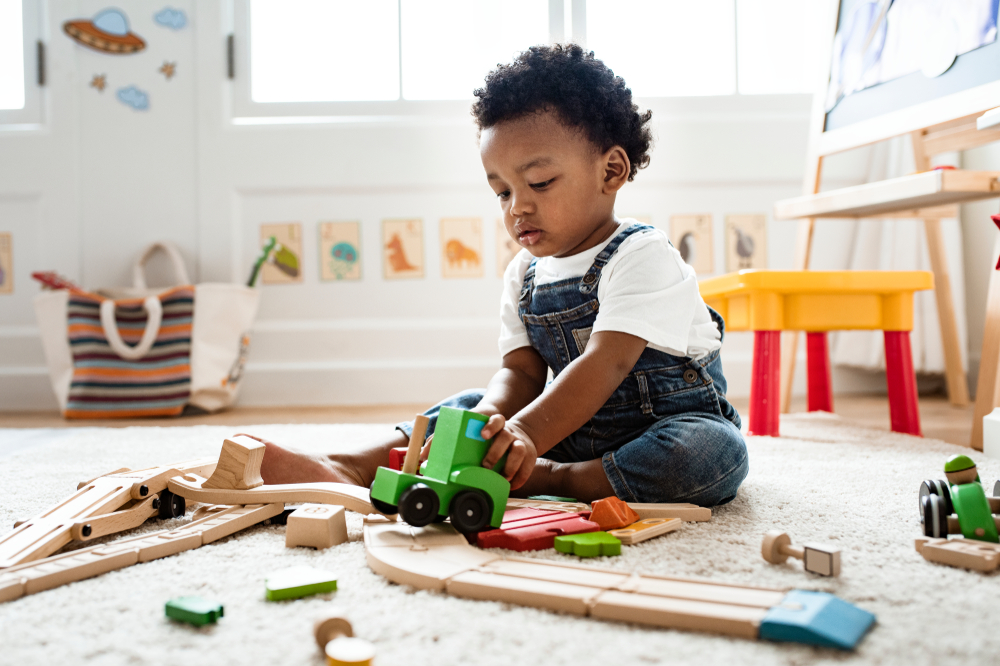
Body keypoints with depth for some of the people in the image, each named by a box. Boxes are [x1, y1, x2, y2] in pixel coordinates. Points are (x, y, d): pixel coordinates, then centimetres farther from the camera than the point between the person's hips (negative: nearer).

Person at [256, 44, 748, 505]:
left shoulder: (642, 256, -18)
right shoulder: (523, 275, 4)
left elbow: (605, 365, -30)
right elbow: (521, 372, -5)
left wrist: (526, 437, -43)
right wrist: (490, 421, -29)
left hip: (675, 421, -5)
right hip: (576, 428, 5)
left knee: (716, 451, -36)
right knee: (471, 406, -6)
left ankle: (552, 480, -31)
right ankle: (354, 469, -20)